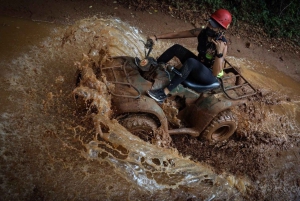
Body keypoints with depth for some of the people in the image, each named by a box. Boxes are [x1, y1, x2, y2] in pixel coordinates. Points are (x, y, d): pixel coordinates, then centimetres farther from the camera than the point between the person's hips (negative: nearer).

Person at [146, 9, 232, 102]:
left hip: (209, 76, -7)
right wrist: (157, 37, -9)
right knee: (176, 48, -8)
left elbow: (216, 73, -30)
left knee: (191, 62, -36)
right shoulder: (202, 32, -9)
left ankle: (164, 93, -38)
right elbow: (177, 34, -5)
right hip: (197, 67, 7)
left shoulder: (222, 45, -25)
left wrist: (219, 53, -42)